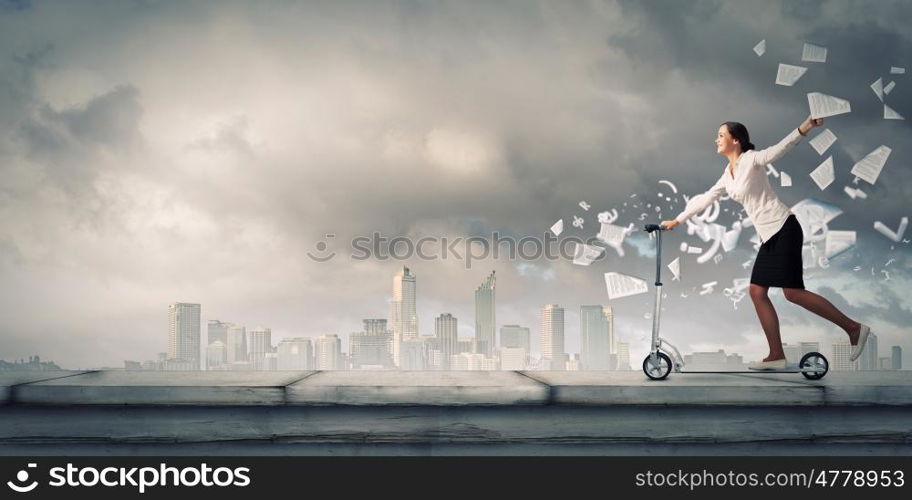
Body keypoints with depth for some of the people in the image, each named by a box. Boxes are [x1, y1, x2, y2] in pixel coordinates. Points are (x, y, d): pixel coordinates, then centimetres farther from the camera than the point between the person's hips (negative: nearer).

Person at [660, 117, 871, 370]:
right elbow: (705, 198, 27)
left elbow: (780, 148, -26)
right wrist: (677, 221, 32)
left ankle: (853, 328, -4)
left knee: (792, 292, -12)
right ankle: (776, 355, 5)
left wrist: (804, 128, -45)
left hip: (783, 228, -9)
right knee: (757, 291, 3)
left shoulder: (751, 160, -8)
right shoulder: (728, 174, 17)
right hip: (769, 235, 9)